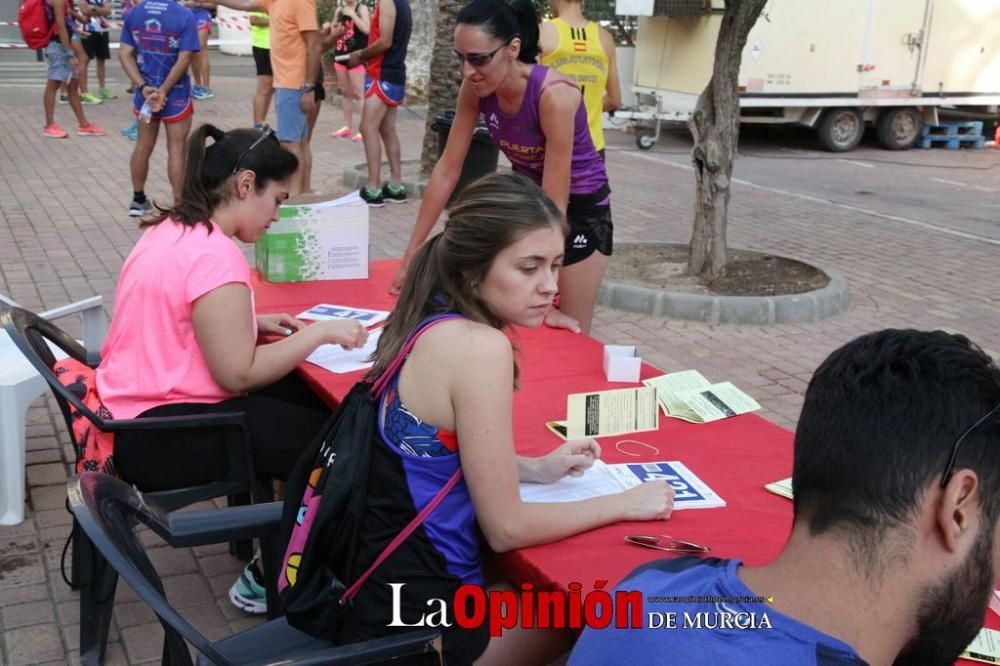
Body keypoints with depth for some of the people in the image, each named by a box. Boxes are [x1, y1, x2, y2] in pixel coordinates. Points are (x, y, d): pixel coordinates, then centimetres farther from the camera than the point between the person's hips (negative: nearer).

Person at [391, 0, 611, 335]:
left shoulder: (553, 95, -33)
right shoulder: (475, 89, -16)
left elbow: (556, 203, -31)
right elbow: (447, 170, -10)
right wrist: (411, 253, -10)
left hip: (581, 207, -5)